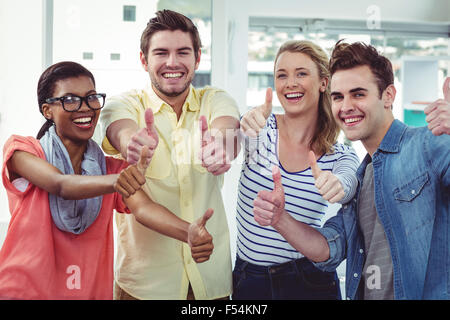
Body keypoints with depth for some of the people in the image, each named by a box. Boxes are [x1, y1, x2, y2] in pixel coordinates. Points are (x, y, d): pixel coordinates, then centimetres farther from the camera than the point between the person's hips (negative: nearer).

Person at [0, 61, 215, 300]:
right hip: (23, 290, -1)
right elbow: (61, 185, -20)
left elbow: (142, 207, -10)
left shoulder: (112, 168, 9)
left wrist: (189, 233, -30)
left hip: (90, 291, 2)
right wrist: (114, 182, -39)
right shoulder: (22, 150, -1)